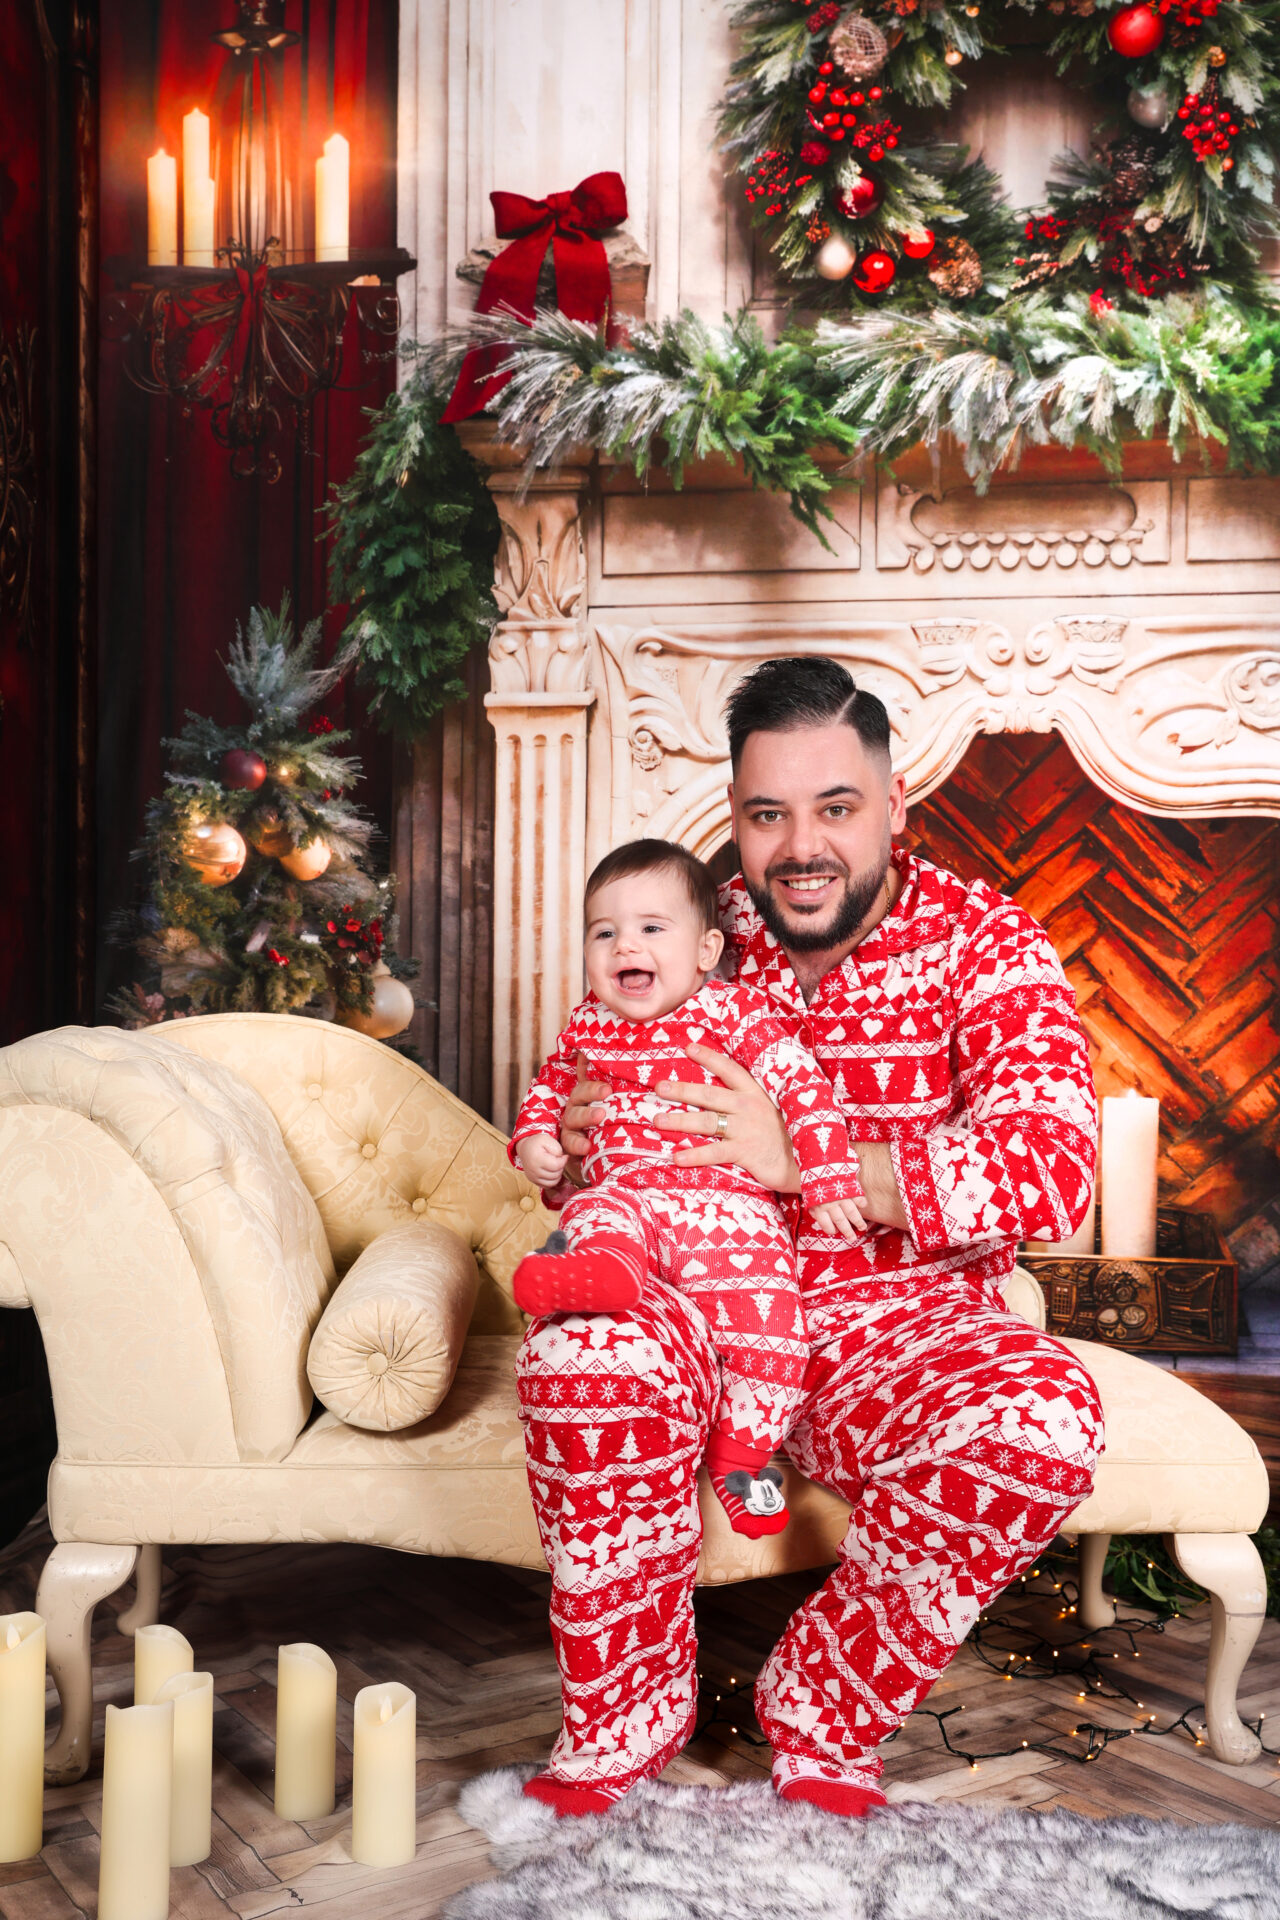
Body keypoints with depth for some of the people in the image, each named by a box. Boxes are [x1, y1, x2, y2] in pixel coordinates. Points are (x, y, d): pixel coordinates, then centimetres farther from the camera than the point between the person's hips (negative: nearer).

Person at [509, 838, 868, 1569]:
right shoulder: (588, 1026, 17)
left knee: (765, 1318, -19)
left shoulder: (734, 1011, 2)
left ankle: (741, 1451, -4)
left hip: (727, 1202, -2)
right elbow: (552, 1084, 35)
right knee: (595, 1218, -33)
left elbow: (802, 1084, -2)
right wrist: (533, 1138, 13)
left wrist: (830, 1182, -10)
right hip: (624, 1195, 3)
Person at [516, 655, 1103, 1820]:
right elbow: (574, 1092, 15)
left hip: (899, 1329, -1)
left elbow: (1052, 1169, -20)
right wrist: (567, 1138, -12)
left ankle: (825, 1717, -6)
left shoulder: (986, 946, -6)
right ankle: (623, 1731, -7)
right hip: (699, 1312, 2)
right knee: (580, 1347, -31)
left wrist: (797, 1158, -25)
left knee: (1044, 1418, -31)